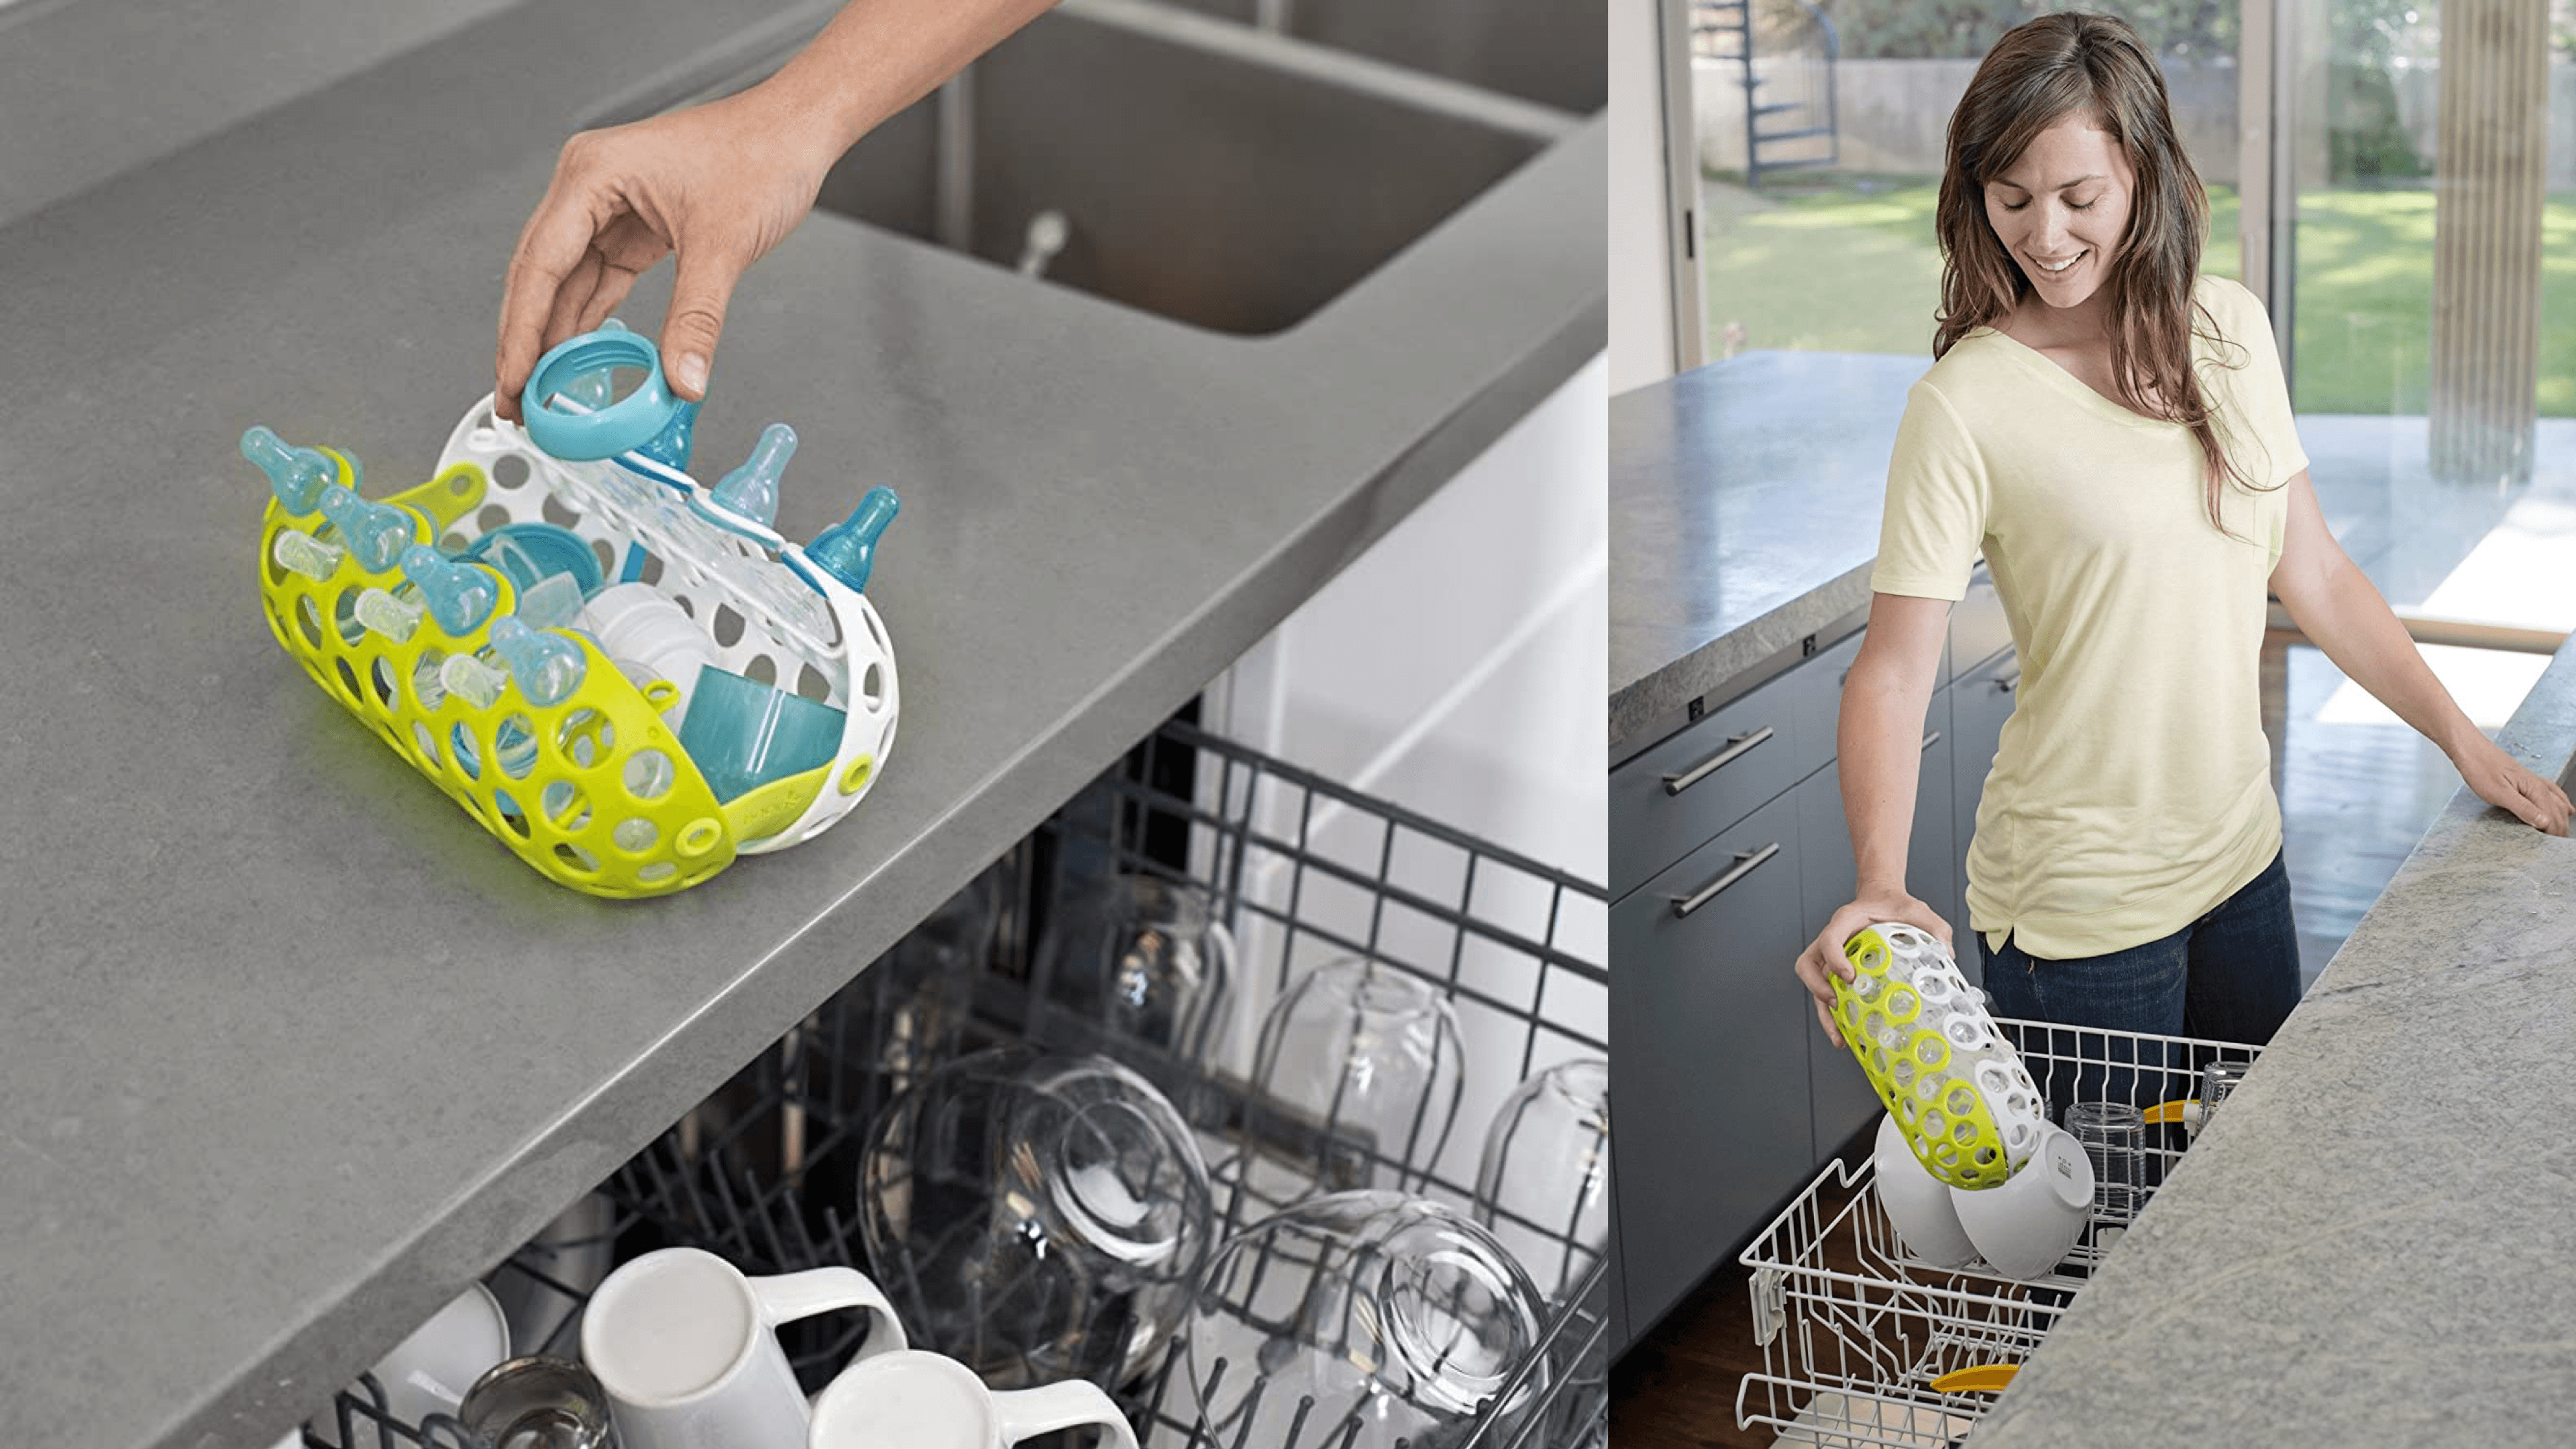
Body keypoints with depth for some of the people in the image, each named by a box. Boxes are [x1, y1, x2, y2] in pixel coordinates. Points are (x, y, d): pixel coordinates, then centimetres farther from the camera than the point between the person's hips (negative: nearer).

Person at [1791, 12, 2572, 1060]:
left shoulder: (2228, 328, 0)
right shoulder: (1964, 404, -16)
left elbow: (2312, 572, 9)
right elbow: (1891, 672, -18)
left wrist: (2464, 742, 7)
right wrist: (1880, 884, -32)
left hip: (2240, 856, 6)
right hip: (2078, 897, -5)